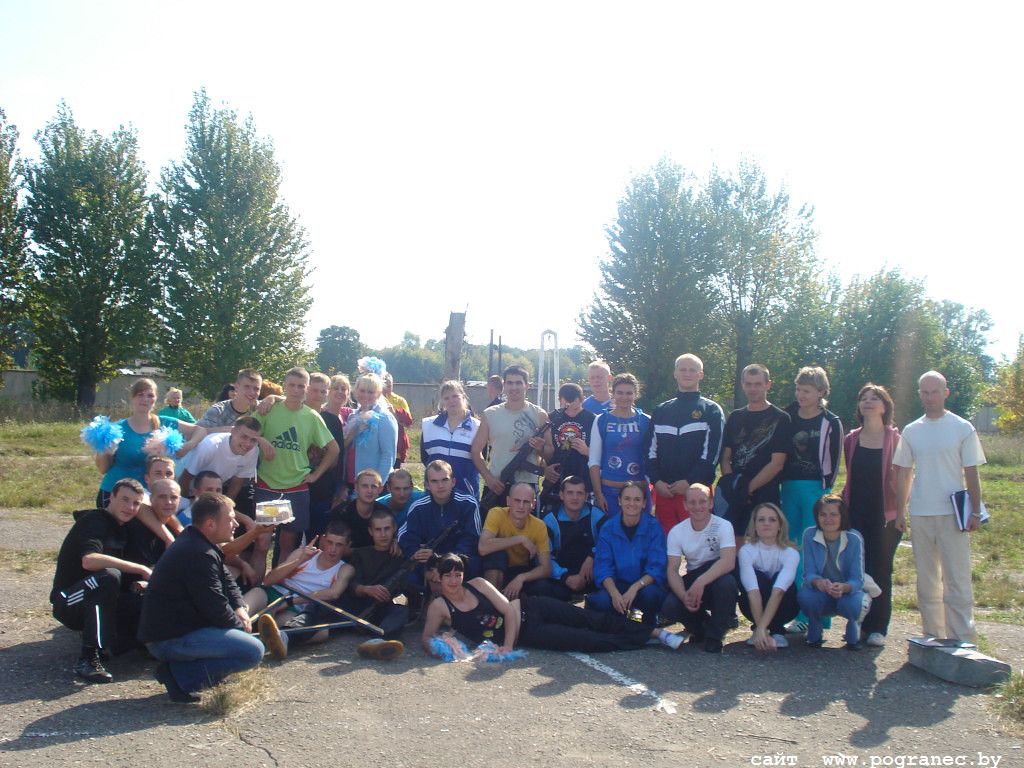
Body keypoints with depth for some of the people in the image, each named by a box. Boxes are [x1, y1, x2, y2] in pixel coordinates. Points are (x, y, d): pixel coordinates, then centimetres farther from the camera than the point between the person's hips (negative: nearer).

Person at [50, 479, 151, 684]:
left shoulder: (124, 527, 7)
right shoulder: (94, 521, -17)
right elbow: (89, 560, -36)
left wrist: (139, 583, -2)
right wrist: (141, 569, -34)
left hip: (100, 601, 7)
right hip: (69, 602, -7)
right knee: (108, 576, -37)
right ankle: (88, 659, -32)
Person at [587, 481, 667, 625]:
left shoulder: (654, 527, -7)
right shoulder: (608, 528, -2)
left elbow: (657, 568, -11)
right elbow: (603, 567, -7)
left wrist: (636, 587, -29)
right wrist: (614, 593, -27)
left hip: (645, 585, -1)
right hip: (616, 585, 1)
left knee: (650, 594, -36)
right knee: (600, 601, -31)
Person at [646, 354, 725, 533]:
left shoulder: (711, 410, 5)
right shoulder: (660, 412, 17)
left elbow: (712, 452, -5)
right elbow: (650, 451, 11)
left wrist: (690, 482, -12)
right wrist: (656, 481, -4)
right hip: (663, 490, 3)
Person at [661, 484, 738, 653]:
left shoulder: (723, 526, -14)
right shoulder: (676, 532, -4)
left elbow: (729, 561, -30)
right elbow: (672, 570, -9)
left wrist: (701, 582, -43)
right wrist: (684, 596, -30)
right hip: (692, 581, 2)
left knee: (726, 582, -38)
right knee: (669, 608, -26)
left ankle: (715, 636, -13)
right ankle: (702, 625, 9)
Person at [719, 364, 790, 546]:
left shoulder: (780, 419, 0)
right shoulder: (735, 418, 14)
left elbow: (777, 463, -7)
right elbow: (725, 458, 11)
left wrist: (748, 487, -11)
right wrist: (732, 486, -6)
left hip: (765, 498, -4)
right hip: (735, 499, 4)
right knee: (735, 545, 3)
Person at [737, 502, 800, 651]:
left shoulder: (791, 553, -21)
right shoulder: (746, 550, -20)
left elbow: (778, 591, -36)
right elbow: (753, 590, -33)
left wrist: (761, 628, -48)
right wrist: (761, 629, -45)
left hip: (782, 607, 0)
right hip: (753, 606, 0)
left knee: (782, 580, -31)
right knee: (757, 578, -30)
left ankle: (777, 631, -11)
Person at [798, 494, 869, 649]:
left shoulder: (854, 539, -16)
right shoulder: (809, 535, -13)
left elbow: (857, 580, -18)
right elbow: (809, 573, -15)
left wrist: (843, 587, -42)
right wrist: (818, 582, -40)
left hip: (848, 592, -1)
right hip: (821, 595, 1)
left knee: (852, 604, -35)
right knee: (804, 595, -33)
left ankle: (853, 628, 5)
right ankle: (815, 632, 2)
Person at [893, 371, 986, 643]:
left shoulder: (962, 428, 0)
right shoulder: (911, 431, 9)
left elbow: (971, 473, 0)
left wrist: (975, 512, -6)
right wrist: (900, 511, 9)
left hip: (953, 514, -4)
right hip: (920, 515, 4)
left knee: (957, 580, -7)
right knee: (927, 581, 9)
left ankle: (963, 641, -4)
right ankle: (933, 638, 17)